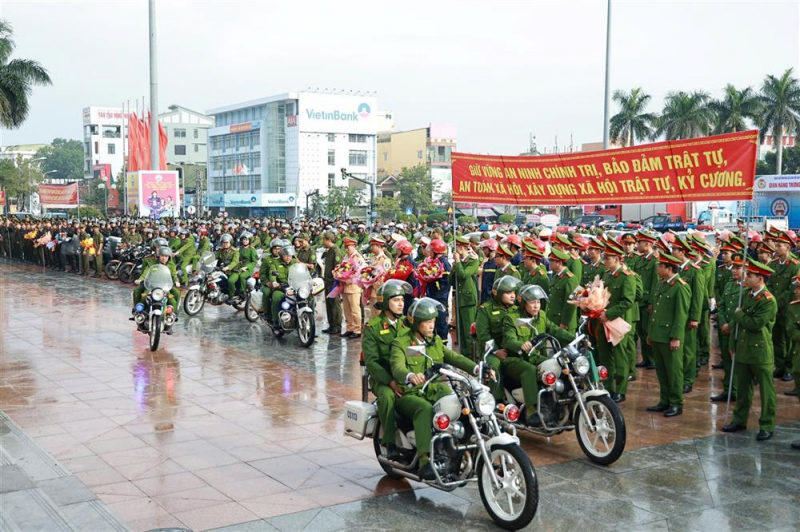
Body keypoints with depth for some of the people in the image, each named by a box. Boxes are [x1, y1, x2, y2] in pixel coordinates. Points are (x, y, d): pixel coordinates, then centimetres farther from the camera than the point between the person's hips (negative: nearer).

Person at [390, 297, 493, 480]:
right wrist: (410, 376, -46)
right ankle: (425, 461, -44)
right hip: (411, 394, -5)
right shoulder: (400, 344, -2)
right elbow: (397, 368, -21)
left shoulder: (436, 341, 18)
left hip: (437, 391, 5)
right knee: (425, 410, -37)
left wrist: (477, 368, -17)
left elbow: (454, 357, 3)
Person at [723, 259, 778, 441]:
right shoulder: (747, 295, 8)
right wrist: (733, 345, 12)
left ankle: (767, 426, 12)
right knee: (742, 388, 16)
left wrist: (739, 314, -10)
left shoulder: (769, 301, -16)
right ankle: (739, 420, 27)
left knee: (766, 390, 4)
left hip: (760, 352, -7)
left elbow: (755, 324, -25)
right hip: (743, 351, 7)